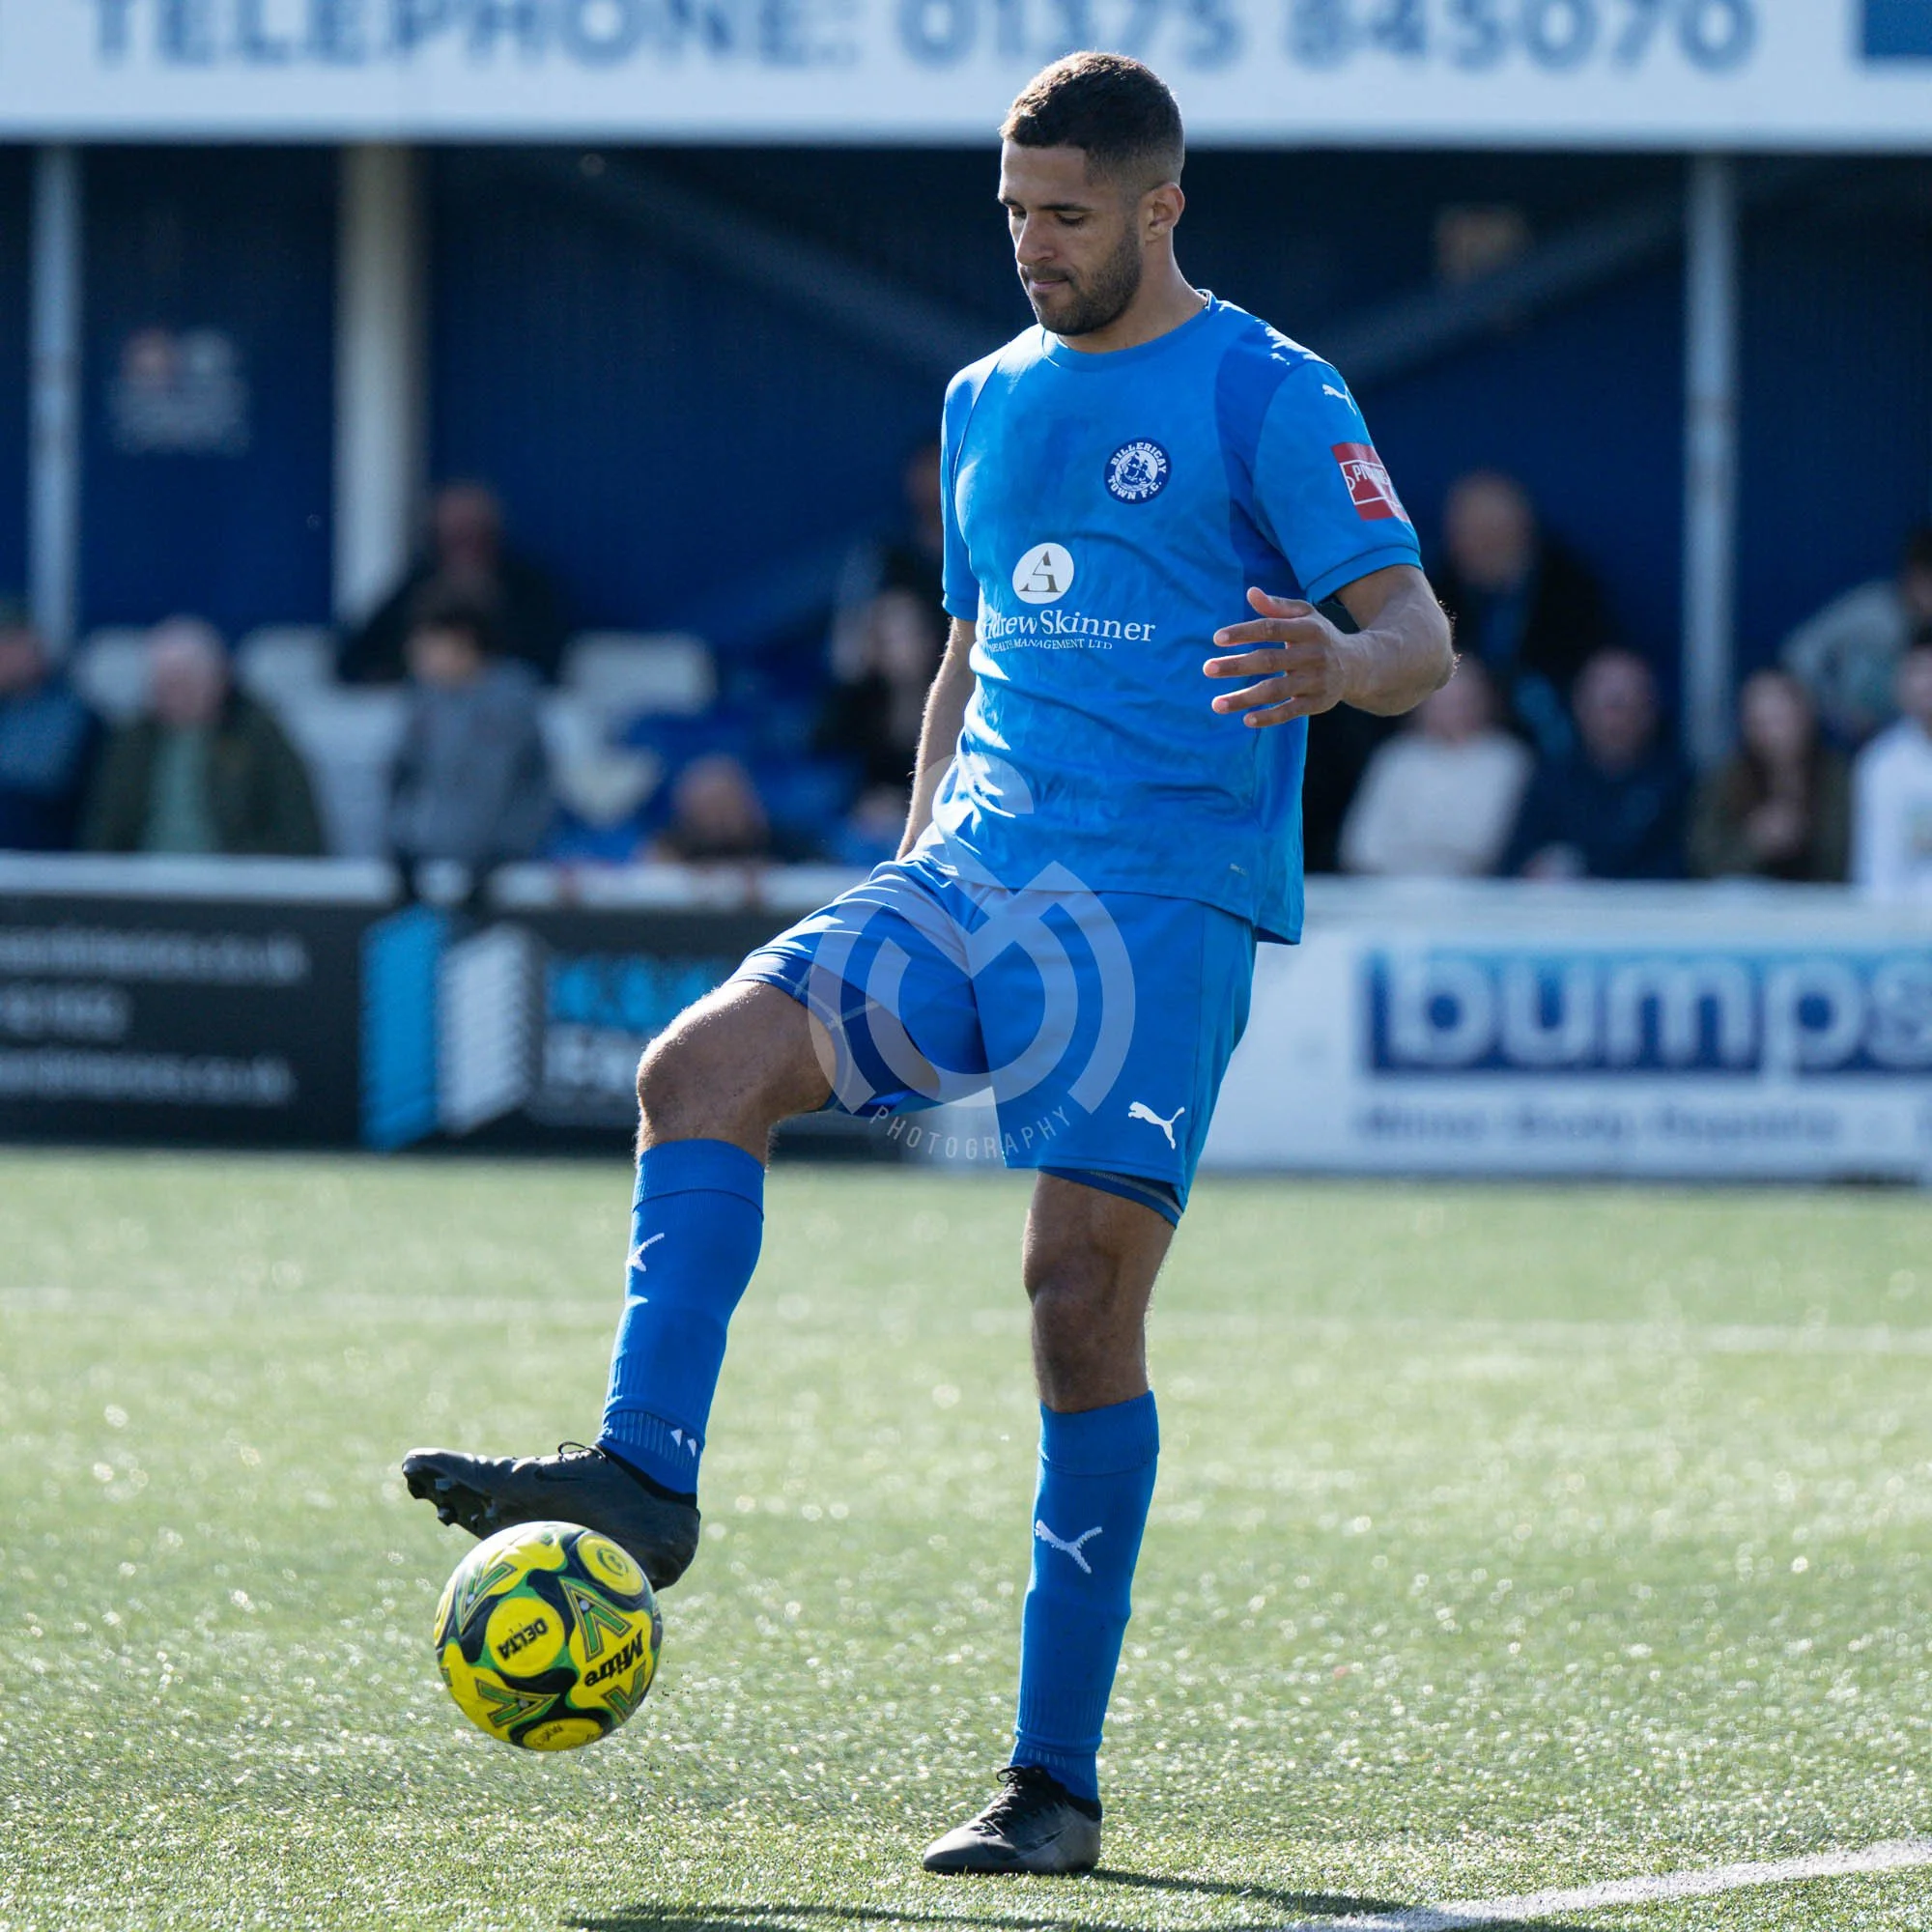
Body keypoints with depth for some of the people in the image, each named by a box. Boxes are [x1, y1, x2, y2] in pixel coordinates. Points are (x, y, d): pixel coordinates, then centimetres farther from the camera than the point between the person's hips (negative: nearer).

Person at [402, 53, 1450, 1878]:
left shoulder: (1264, 396, -1)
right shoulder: (990, 401, 19)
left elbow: (1419, 630, -9)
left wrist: (1341, 662, -33)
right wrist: (914, 894, 22)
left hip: (1163, 900, -6)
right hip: (975, 869, 6)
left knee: (1081, 1288, -12)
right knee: (704, 1063, -17)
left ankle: (1055, 1782, -7)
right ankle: (645, 1475, -22)